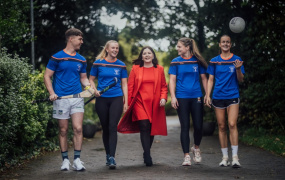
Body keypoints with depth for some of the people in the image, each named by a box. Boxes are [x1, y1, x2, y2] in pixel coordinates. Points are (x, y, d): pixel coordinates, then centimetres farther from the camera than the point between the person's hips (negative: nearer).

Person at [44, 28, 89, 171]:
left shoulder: (81, 60, 13)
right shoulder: (57, 57, 0)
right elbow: (47, 76, 1)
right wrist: (52, 93, -12)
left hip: (77, 97, 3)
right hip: (61, 98, -3)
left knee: (78, 128, -8)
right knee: (63, 130, 4)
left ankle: (77, 159, -2)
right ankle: (65, 160, 13)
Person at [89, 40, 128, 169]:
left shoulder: (121, 65, 6)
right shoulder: (98, 63, 3)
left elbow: (124, 84, 8)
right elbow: (91, 79, 10)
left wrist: (126, 102, 2)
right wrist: (95, 90, -9)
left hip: (116, 98, -1)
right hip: (102, 99, 1)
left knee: (112, 127, -12)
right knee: (105, 128, 8)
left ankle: (112, 157, -16)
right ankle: (108, 155, 22)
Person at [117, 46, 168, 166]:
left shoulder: (159, 69, 10)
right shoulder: (135, 69, 5)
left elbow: (163, 86, 13)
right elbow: (130, 87, 6)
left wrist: (163, 97, -4)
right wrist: (129, 102, 0)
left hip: (154, 104, 2)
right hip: (140, 102, -2)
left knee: (152, 129, 7)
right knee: (144, 127, -14)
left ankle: (146, 153, 25)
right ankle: (148, 156, -15)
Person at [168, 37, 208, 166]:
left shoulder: (197, 61, 5)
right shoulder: (176, 62, 4)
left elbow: (204, 78, 11)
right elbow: (172, 80, 3)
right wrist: (173, 97, -8)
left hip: (196, 97, 1)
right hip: (182, 98, -1)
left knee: (198, 126, -1)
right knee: (185, 127, -1)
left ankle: (196, 148, 27)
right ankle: (186, 156, 4)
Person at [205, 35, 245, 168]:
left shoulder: (236, 60, 4)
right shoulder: (214, 61, 7)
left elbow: (241, 80, 1)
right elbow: (210, 80, 10)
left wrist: (238, 69, -16)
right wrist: (208, 95, 2)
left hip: (232, 96, -2)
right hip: (218, 96, 2)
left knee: (232, 124, -15)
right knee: (221, 126, 4)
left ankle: (235, 157, -13)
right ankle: (225, 157, 12)